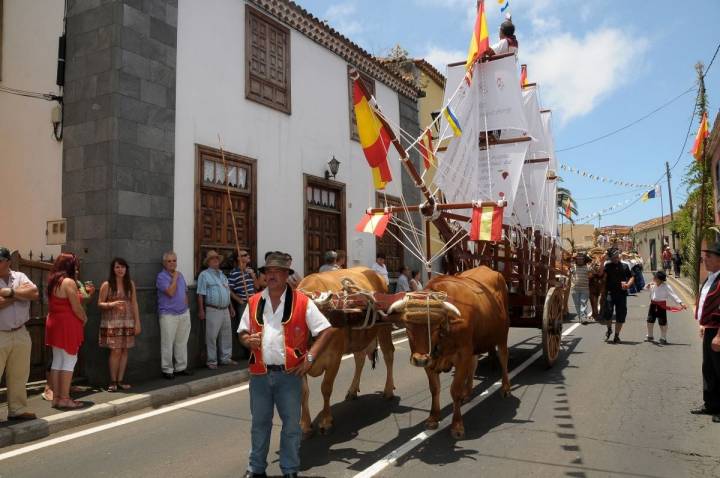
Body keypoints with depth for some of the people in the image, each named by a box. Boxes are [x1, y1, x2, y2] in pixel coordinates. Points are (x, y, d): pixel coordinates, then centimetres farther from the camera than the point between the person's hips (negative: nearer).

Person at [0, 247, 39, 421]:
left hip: (20, 334, 4)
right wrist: (20, 293, -12)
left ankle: (17, 409, 24)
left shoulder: (19, 277, 5)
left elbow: (35, 294, -9)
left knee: (19, 376, 13)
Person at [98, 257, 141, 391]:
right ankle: (113, 381, 7)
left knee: (124, 351, 5)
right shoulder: (106, 285, -3)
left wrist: (137, 322, 4)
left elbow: (134, 304, 8)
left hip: (127, 322, 3)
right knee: (115, 351, -6)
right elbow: (99, 304, 0)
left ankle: (120, 380, 15)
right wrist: (111, 304, -20)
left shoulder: (130, 284, 7)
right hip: (112, 322, -3)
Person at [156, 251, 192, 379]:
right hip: (168, 315, -7)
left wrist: (185, 306, 12)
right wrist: (174, 278, -13)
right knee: (167, 344, -2)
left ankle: (181, 367, 21)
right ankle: (167, 370, 8)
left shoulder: (180, 275, 13)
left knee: (182, 342, 12)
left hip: (184, 314, 7)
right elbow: (171, 292, -21)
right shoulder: (161, 276, -9)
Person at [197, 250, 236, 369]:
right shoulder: (204, 275, -3)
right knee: (211, 336, -3)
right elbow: (201, 294, -9)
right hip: (212, 310, -7)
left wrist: (231, 307, 20)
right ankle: (212, 361, 5)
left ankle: (226, 358, 21)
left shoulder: (222, 275, 18)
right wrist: (201, 310, -15)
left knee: (226, 335, 11)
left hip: (225, 310, 7)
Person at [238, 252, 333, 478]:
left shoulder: (302, 302, -6)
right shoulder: (254, 302, 5)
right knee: (259, 422, 16)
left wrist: (310, 357, -12)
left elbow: (325, 330, -5)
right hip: (260, 374, 3)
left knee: (291, 424, 9)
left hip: (289, 374, -3)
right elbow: (242, 332, 14)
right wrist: (248, 340, -9)